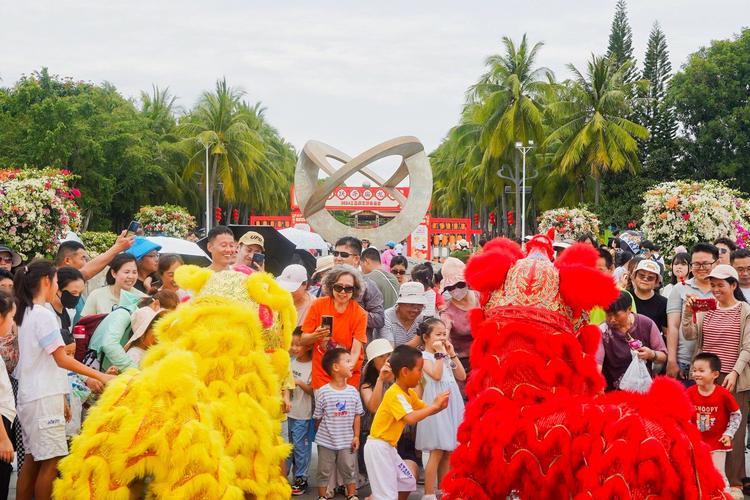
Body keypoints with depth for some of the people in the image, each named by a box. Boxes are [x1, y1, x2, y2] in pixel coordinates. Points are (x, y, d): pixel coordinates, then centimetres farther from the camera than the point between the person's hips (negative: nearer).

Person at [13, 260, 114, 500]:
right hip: (44, 398, -9)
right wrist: (100, 376, -14)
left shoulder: (27, 313, 14)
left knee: (33, 458, 12)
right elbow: (61, 359, -17)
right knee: (51, 460, -6)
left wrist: (60, 398, 17)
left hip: (31, 396, 9)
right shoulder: (43, 314, -14)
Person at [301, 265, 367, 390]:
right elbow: (303, 340, 1)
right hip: (321, 374, 0)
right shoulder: (318, 305, -4)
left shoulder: (360, 314, -6)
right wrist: (316, 336, -20)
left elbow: (356, 351, -12)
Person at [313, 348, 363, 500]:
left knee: (349, 471, 12)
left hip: (347, 441, 3)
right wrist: (322, 434, 2)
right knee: (324, 472, 10)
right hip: (326, 441, -3)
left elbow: (357, 416, 4)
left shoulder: (353, 392, -2)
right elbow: (318, 418, -3)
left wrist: (356, 437, 1)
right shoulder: (323, 392, -12)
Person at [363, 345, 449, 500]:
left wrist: (439, 406, -7)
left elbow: (424, 409, 15)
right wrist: (435, 406, -27)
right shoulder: (395, 394, -23)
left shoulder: (410, 393, 8)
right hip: (378, 447, -10)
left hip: (389, 447, 10)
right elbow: (411, 418, -35)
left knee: (408, 482, 17)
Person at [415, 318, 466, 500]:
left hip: (452, 403, 7)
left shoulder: (446, 356, 17)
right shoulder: (424, 356, -5)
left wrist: (452, 354, 7)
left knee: (448, 452, 10)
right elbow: (436, 375, -20)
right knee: (437, 452, -9)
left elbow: (462, 376, 11)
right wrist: (439, 353, -12)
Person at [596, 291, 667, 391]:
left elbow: (663, 356, 6)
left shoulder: (646, 324, -3)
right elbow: (596, 364, -20)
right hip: (614, 391, -1)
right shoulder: (602, 332, -8)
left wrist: (652, 354, -15)